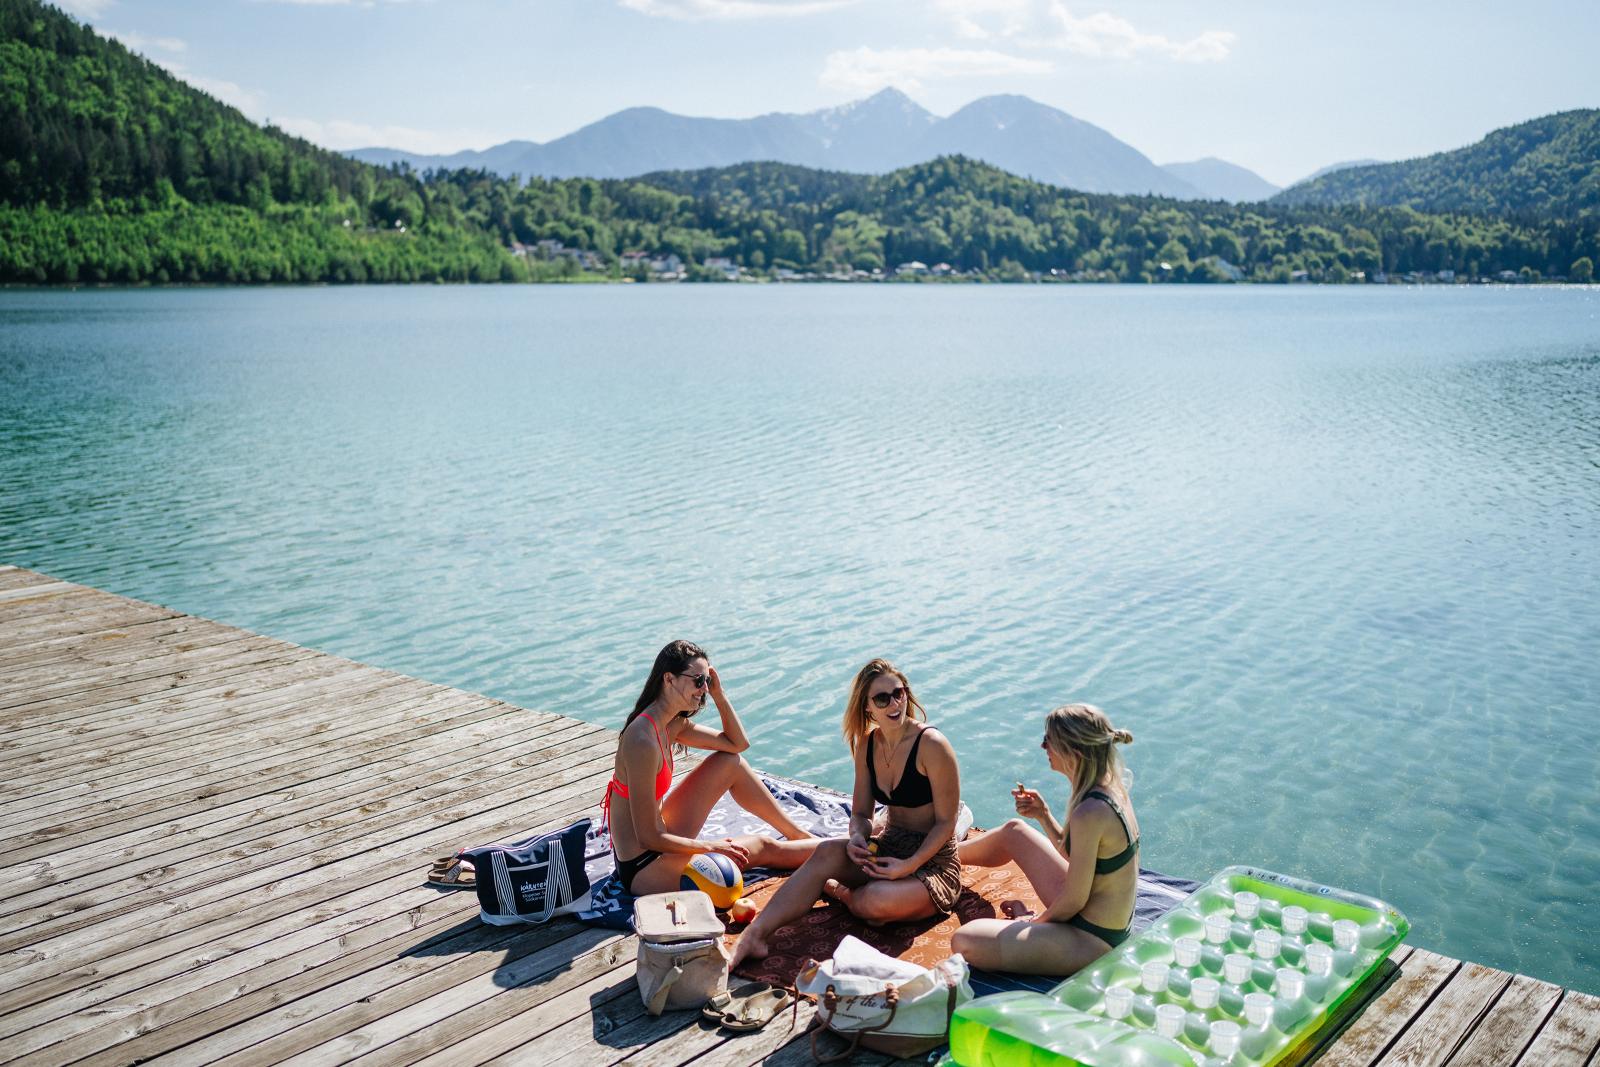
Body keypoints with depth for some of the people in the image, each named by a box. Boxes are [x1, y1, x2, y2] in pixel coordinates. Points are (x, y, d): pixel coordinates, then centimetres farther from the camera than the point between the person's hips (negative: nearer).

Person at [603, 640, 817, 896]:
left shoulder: (672, 725, 1)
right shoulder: (643, 742, -27)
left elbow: (738, 743, 12)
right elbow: (648, 837, -25)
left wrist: (718, 694, 0)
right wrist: (711, 847, -15)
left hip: (657, 842, 9)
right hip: (642, 870, -9)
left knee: (730, 764, 7)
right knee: (763, 848, 2)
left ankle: (798, 834, 20)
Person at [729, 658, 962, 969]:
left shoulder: (932, 745, -17)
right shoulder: (867, 744, 3)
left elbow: (946, 822, -13)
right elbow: (861, 812, 8)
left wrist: (909, 865, -24)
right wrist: (857, 838, -15)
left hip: (933, 862, -6)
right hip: (888, 847, 6)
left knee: (876, 901, -35)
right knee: (828, 850, -24)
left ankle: (836, 891, 0)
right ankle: (754, 935, -28)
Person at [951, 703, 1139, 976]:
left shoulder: (1089, 814, -31)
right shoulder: (1111, 788, -2)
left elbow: (1074, 902, -22)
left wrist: (1035, 923, -5)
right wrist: (1044, 815, -1)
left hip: (1091, 942, -9)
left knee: (964, 942, -21)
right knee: (1014, 830, 24)